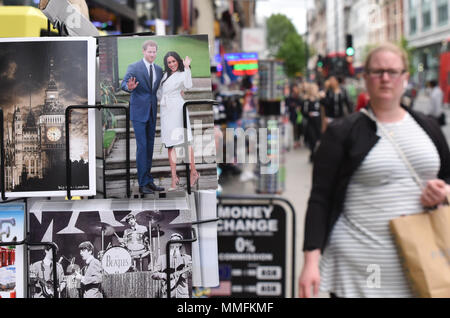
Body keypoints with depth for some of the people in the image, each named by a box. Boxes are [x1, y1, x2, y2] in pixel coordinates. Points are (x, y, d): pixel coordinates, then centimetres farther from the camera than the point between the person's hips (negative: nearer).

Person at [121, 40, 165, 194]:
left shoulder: (158, 70, 12)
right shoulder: (134, 67, -5)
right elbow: (124, 84, -17)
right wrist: (129, 87, -38)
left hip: (152, 112, 6)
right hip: (139, 112, -6)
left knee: (150, 146, 9)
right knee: (142, 146, -8)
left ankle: (149, 181, 16)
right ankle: (143, 183, -4)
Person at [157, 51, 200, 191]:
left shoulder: (182, 75, 1)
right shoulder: (165, 75, 19)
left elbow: (188, 85, -20)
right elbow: (160, 91, 30)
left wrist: (187, 67, -20)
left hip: (177, 109, -6)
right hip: (165, 110, 6)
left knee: (185, 140, -7)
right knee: (169, 144, 1)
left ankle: (194, 172, 2)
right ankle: (174, 178, 2)